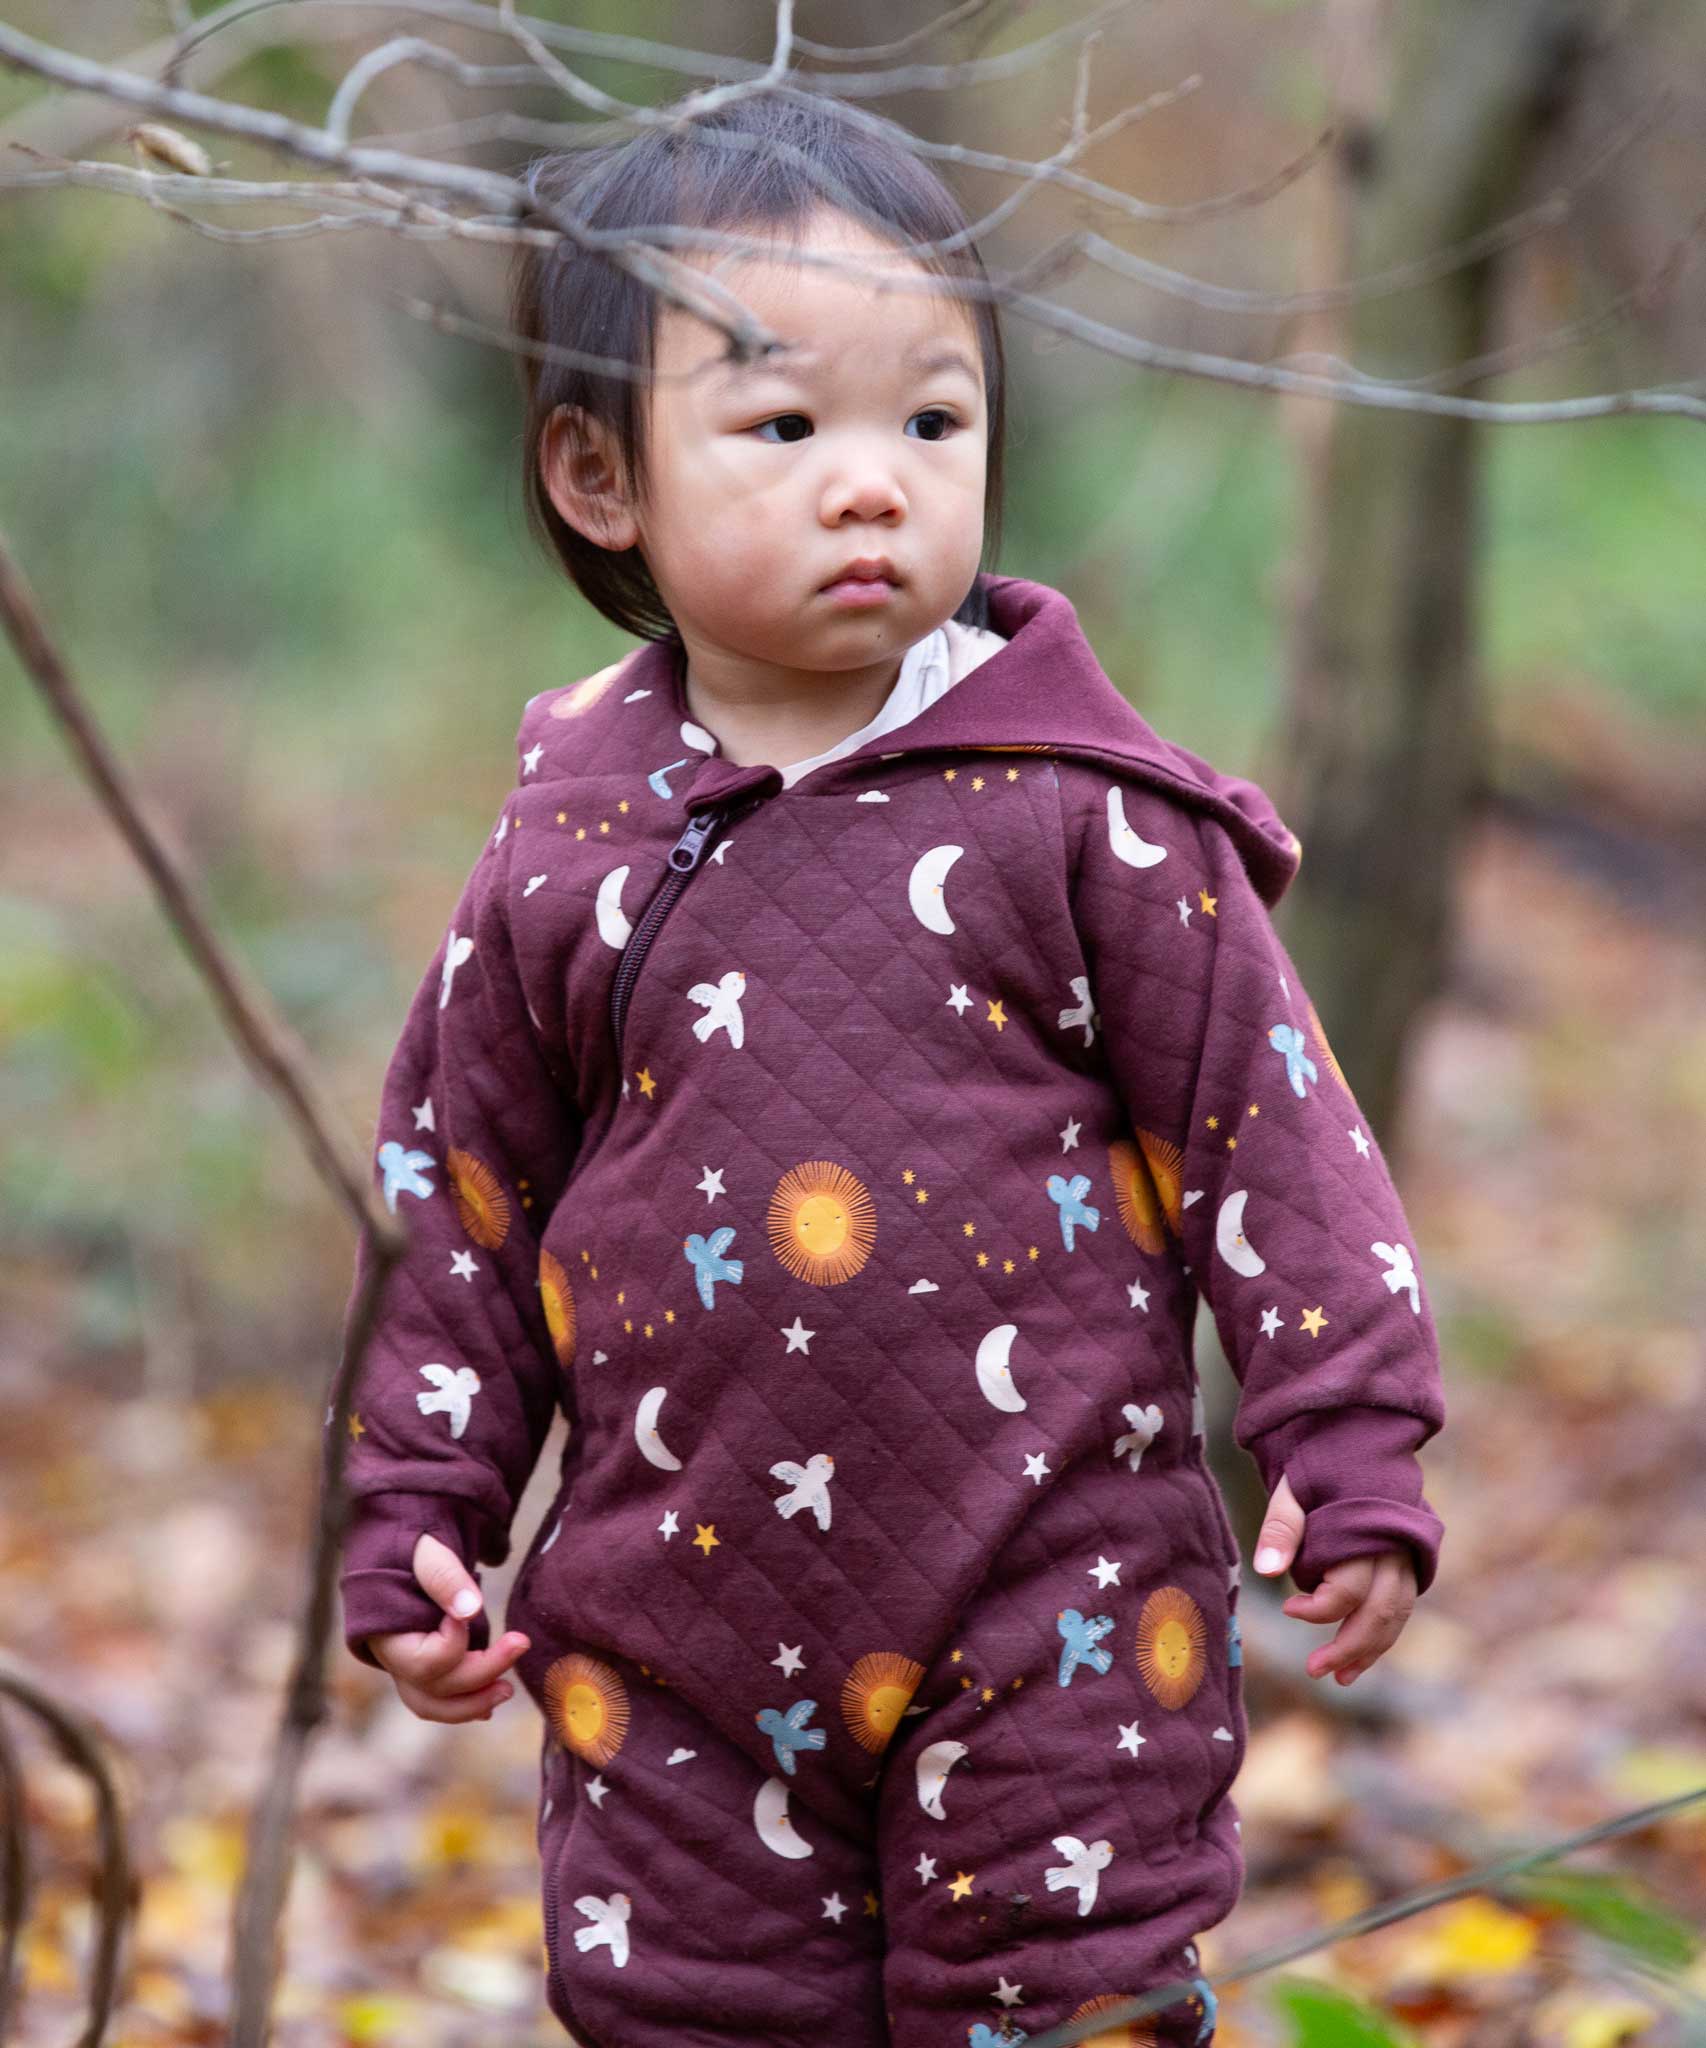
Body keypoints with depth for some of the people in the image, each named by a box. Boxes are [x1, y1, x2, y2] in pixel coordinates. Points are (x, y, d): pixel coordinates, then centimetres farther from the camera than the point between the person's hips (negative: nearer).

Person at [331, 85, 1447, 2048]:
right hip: (679, 1643, 3)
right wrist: (415, 1529, 9)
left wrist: (1347, 1447, -4)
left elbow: (1262, 1124, -1)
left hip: (1055, 1617, -2)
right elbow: (459, 1195, 11)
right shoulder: (563, 855, 2)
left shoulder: (1079, 815, -4)